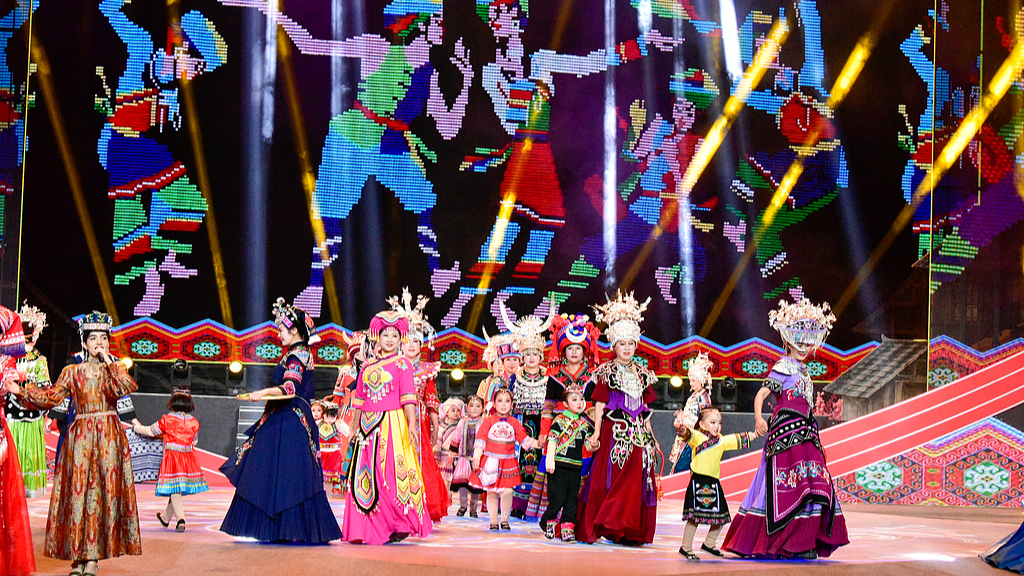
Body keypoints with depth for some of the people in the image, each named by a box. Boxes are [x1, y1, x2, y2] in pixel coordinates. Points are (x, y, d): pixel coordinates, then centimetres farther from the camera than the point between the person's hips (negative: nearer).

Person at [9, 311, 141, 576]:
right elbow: (50, 397, 3)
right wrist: (20, 391, -8)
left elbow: (126, 388, -13)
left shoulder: (115, 369, 7)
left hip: (109, 437, 0)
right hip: (81, 435, 0)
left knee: (104, 492, -5)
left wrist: (108, 363, -9)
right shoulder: (71, 372, 8)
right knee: (78, 492, -3)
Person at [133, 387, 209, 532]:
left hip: (171, 457, -4)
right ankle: (166, 517, 36)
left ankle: (180, 519, -18)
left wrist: (137, 427, 25)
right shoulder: (194, 422, 0)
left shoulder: (166, 420, -9)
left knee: (173, 489, -2)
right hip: (188, 459, 4)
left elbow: (150, 431, 6)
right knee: (177, 490, 18)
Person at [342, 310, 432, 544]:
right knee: (365, 473, 2)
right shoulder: (368, 366, 15)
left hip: (392, 424, -5)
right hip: (368, 427, 5)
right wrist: (356, 428, 17)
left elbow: (408, 397, -8)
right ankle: (369, 528, 8)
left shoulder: (402, 364, 1)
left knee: (392, 473, -9)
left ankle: (401, 525, -4)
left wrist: (411, 423, -18)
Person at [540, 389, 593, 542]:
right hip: (559, 465, -5)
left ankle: (567, 528, 7)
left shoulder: (585, 424, 14)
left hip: (576, 466, 5)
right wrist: (550, 460, -13)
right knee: (557, 498, -5)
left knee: (572, 499, 4)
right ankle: (549, 523, 15)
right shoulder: (560, 420, 0)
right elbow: (552, 441, -4)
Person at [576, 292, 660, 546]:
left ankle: (630, 531, 5)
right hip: (613, 430, -5)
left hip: (637, 434, 5)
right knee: (610, 478, -8)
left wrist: (650, 436, 15)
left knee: (637, 479, 0)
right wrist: (596, 432, -10)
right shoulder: (607, 372, 1)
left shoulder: (642, 373, 14)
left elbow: (645, 408, 17)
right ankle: (603, 525, -3)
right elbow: (599, 403, -2)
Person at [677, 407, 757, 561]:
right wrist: (684, 431, -47)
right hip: (698, 483, -7)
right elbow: (689, 435, -25)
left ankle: (709, 544, 30)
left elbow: (737, 440, 34)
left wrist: (752, 435, 41)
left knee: (721, 516, 10)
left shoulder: (722, 440, 18)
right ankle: (686, 548, 1)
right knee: (694, 516, -11)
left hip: (714, 484, 7)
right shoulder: (698, 437, -4)